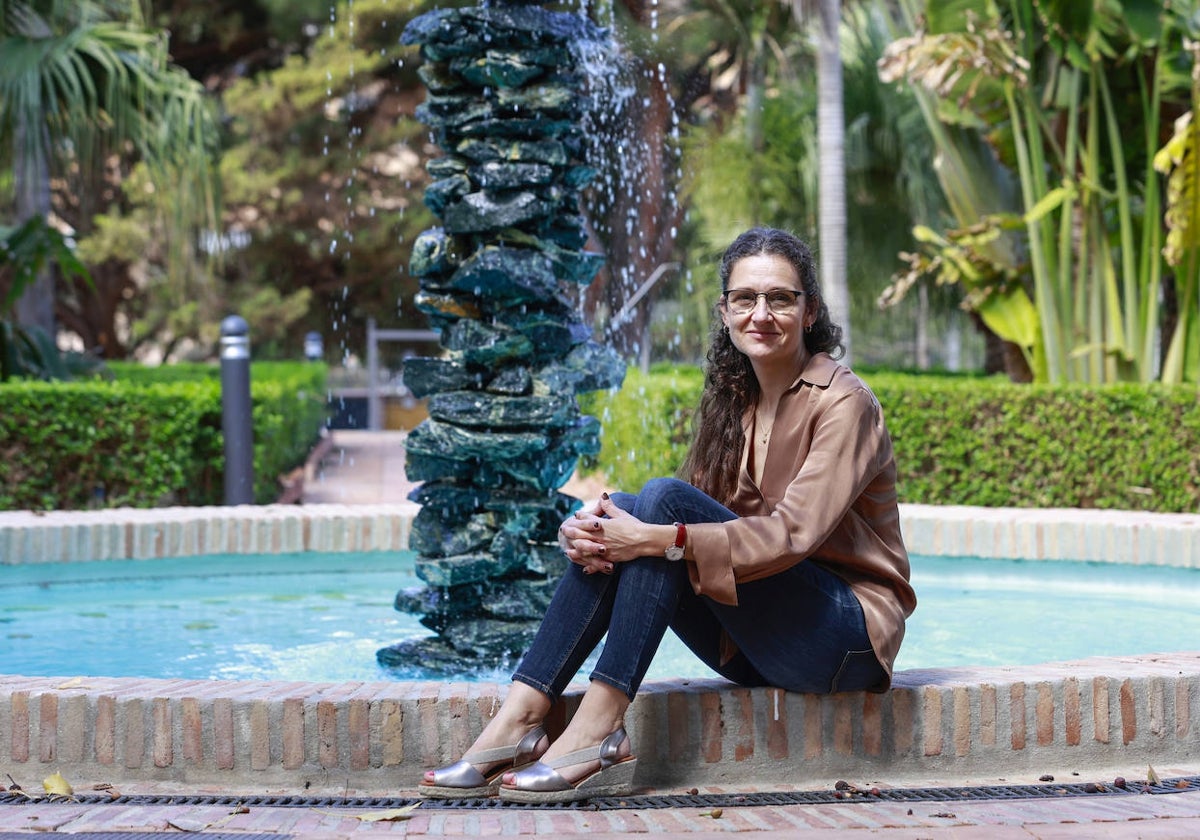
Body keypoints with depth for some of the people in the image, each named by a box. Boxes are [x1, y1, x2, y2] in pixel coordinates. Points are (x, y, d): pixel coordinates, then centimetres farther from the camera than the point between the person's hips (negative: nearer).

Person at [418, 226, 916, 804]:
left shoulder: (843, 404, -9)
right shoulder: (732, 399, 11)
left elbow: (794, 532, -23)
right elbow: (689, 520, 3)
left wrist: (663, 538, -31)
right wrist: (592, 533, -17)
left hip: (849, 636, -6)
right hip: (755, 647, 7)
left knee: (664, 498, -23)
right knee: (619, 514, -13)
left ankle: (598, 730, -30)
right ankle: (518, 718, -22)